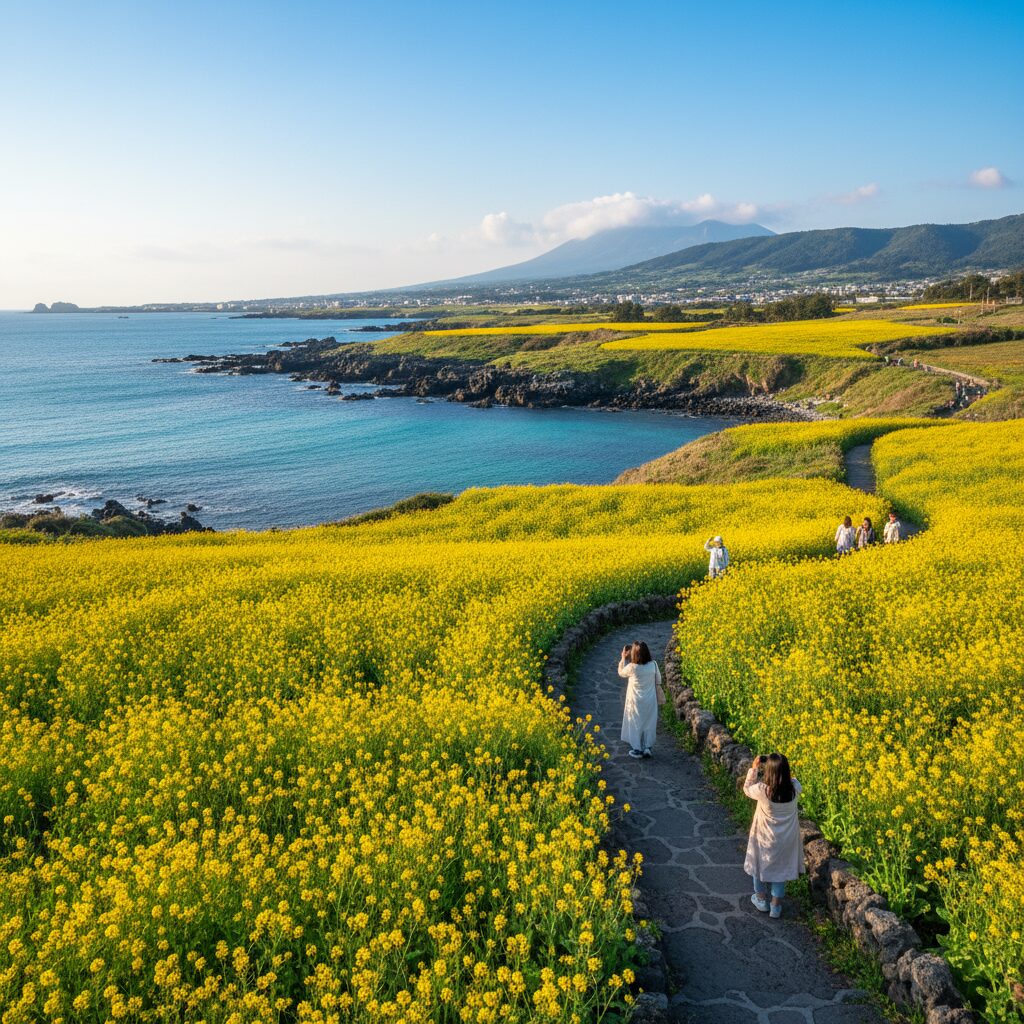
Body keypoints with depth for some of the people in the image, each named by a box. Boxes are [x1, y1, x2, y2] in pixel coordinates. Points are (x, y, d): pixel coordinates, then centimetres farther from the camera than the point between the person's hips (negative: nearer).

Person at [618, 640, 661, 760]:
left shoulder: (632, 667, -23)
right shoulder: (653, 664, -13)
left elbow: (621, 673, 0)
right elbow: (658, 681, 1)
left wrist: (623, 658, 5)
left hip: (636, 702, -3)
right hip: (650, 701, 3)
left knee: (635, 724, 12)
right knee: (649, 723, 18)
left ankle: (637, 750, 20)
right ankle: (647, 747, 22)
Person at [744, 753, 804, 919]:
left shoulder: (763, 790, -31)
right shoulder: (794, 788, -24)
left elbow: (747, 789, -7)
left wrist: (754, 769, -3)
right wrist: (782, 769, 3)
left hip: (765, 839, -2)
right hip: (786, 840, 2)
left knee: (760, 866, 22)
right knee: (781, 868, 21)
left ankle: (761, 900, 40)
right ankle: (776, 906, 32)